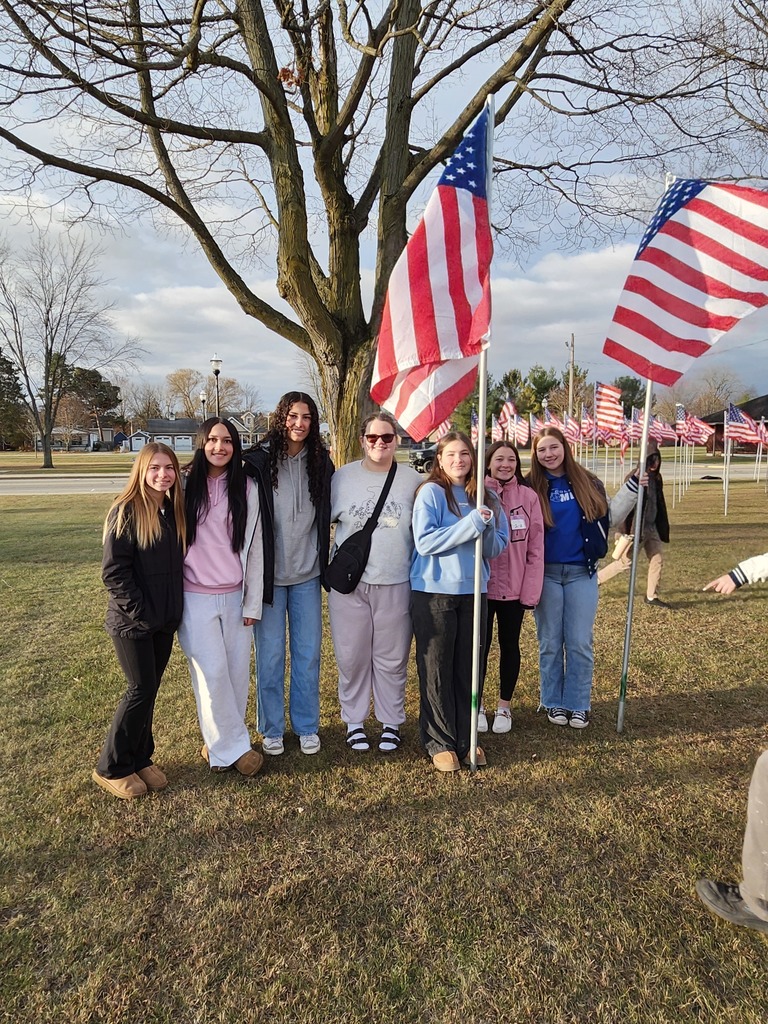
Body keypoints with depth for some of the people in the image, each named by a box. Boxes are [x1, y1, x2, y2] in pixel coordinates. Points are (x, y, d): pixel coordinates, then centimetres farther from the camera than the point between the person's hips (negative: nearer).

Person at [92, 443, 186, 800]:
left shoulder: (174, 510, 5)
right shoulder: (126, 511, -14)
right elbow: (113, 572, -17)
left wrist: (173, 609, 5)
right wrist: (141, 612, -17)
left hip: (165, 620, 6)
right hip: (132, 622, -6)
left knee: (149, 690, 14)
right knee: (141, 690, 0)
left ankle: (140, 758, 29)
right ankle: (111, 768, 17)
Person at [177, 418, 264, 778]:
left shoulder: (246, 488, 2)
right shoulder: (185, 485, -3)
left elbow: (254, 546, 4)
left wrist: (253, 603, 2)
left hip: (235, 596, 2)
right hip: (196, 596, -2)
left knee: (237, 671, 6)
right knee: (212, 673, -3)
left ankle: (221, 741, 25)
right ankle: (233, 747, 13)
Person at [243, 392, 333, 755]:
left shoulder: (320, 462, 3)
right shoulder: (259, 460, -8)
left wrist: (324, 563, 10)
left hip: (307, 574, 3)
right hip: (270, 574, -3)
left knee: (307, 653, 11)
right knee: (270, 655, 8)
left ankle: (307, 726, 27)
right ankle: (272, 729, 25)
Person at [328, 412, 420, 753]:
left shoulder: (412, 480, 3)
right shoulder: (342, 477, 3)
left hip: (395, 584, 0)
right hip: (348, 583, 0)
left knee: (392, 658, 9)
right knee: (352, 657, 8)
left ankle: (391, 722, 26)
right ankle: (354, 721, 26)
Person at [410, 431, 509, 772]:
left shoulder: (486, 498, 8)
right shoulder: (431, 492, -6)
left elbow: (497, 548, 6)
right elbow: (425, 541, -17)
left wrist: (487, 527, -15)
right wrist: (471, 523, -21)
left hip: (473, 591, 4)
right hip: (434, 592, -4)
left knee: (468, 668, 10)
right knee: (436, 670, 4)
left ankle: (466, 737, 24)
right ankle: (439, 741, 17)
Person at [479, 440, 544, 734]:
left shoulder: (529, 497, -3)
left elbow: (536, 548, -2)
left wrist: (531, 590, -5)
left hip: (514, 588, 1)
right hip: (481, 586, -1)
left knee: (510, 646, 14)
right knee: (480, 646, 9)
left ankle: (504, 706, 31)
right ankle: (477, 706, 27)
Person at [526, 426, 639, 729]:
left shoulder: (588, 482, 4)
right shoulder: (531, 486, -2)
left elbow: (609, 517, 11)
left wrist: (631, 488, 4)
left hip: (582, 573, 1)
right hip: (546, 573, -1)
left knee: (580, 643, 5)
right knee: (550, 643, 9)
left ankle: (578, 705, 18)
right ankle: (553, 703, 22)